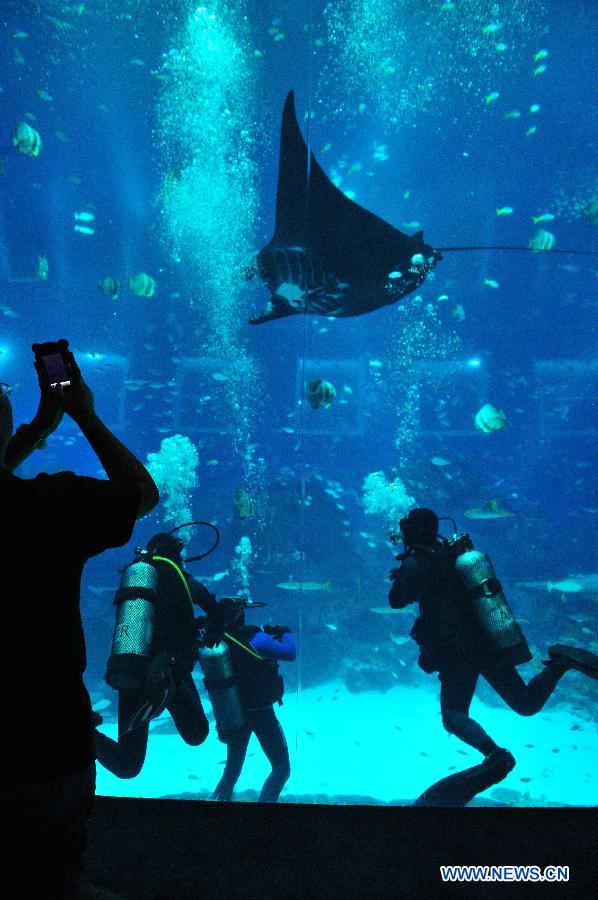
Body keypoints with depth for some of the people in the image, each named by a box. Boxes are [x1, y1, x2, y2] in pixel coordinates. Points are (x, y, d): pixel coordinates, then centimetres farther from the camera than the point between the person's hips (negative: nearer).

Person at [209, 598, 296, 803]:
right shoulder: (253, 638, -23)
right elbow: (290, 653, -16)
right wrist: (286, 633, 2)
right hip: (261, 713, -5)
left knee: (232, 770, 24)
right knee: (281, 768, 10)